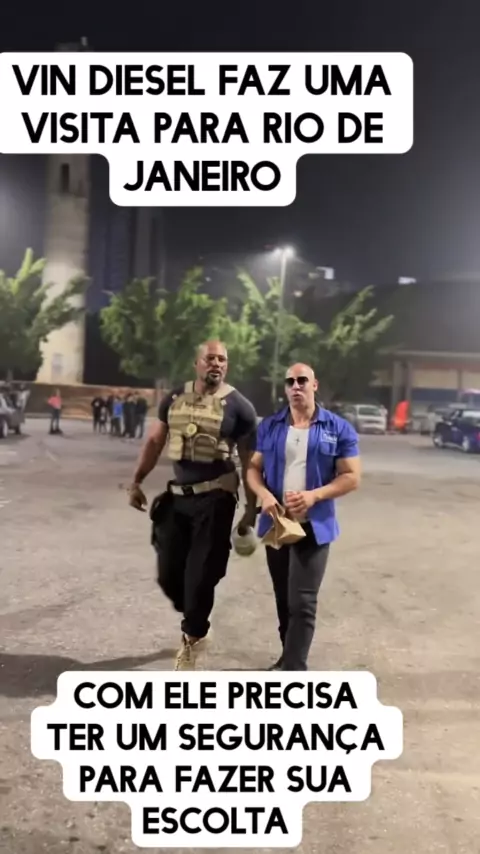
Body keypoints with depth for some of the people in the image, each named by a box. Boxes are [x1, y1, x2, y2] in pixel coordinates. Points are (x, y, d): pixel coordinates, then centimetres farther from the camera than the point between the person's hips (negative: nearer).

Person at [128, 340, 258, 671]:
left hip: (215, 498, -4)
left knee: (200, 575, 1)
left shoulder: (238, 406, -7)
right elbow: (155, 441, 13)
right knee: (169, 573, 9)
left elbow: (249, 460, -3)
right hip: (178, 494, 5)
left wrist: (251, 508, -4)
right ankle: (195, 624, 37)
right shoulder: (174, 399, 5)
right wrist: (137, 481, 9)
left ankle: (192, 638, 27)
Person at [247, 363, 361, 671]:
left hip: (314, 526, -4)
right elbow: (253, 468, 7)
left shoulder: (338, 429, -3)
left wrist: (314, 495, -19)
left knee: (302, 603, -7)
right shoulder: (269, 427, 6)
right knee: (284, 599, 17)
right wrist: (264, 495, -15)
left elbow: (352, 477, -5)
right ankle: (290, 655, 36)